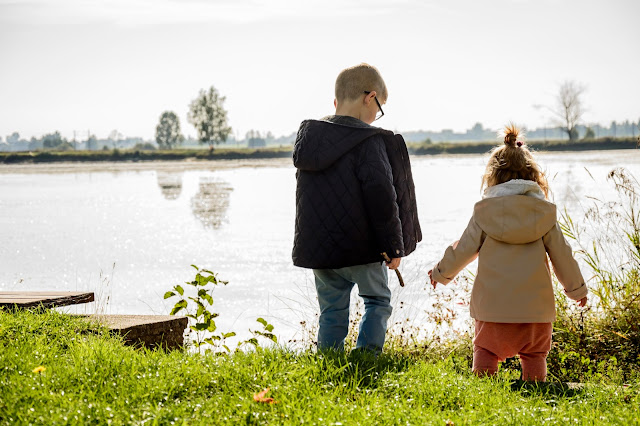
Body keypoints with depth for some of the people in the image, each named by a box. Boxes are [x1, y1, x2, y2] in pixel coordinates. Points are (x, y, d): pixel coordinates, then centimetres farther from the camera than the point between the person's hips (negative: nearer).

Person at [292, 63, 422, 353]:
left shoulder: (307, 139, 8)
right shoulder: (369, 141, -14)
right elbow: (381, 195, -20)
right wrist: (393, 245, -12)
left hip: (317, 247, 6)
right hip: (361, 248, -5)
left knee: (332, 310, 15)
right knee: (378, 300, 14)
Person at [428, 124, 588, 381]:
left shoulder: (484, 212, -1)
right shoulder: (544, 212, 1)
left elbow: (463, 249, 5)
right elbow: (561, 254, 7)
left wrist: (441, 273, 24)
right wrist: (576, 289, 21)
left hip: (492, 304, -1)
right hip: (535, 305, 1)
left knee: (485, 351, 11)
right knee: (534, 355, 11)